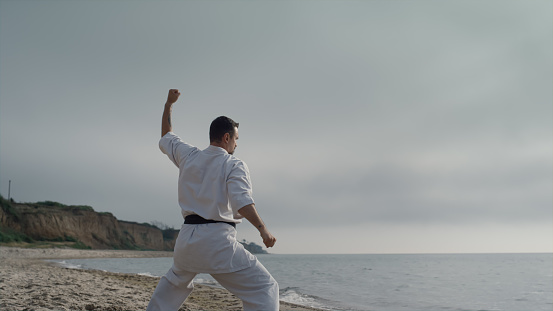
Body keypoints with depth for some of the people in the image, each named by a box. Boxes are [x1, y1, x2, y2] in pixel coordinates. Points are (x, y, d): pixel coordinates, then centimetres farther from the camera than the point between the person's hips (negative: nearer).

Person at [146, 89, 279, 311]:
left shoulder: (188, 156, 12)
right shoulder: (235, 166, -4)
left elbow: (166, 138, 32)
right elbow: (241, 202, -20)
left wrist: (168, 105, 41)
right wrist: (262, 229, -21)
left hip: (186, 239, 7)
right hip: (217, 241, -6)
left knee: (175, 282, 35)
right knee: (264, 288, -4)